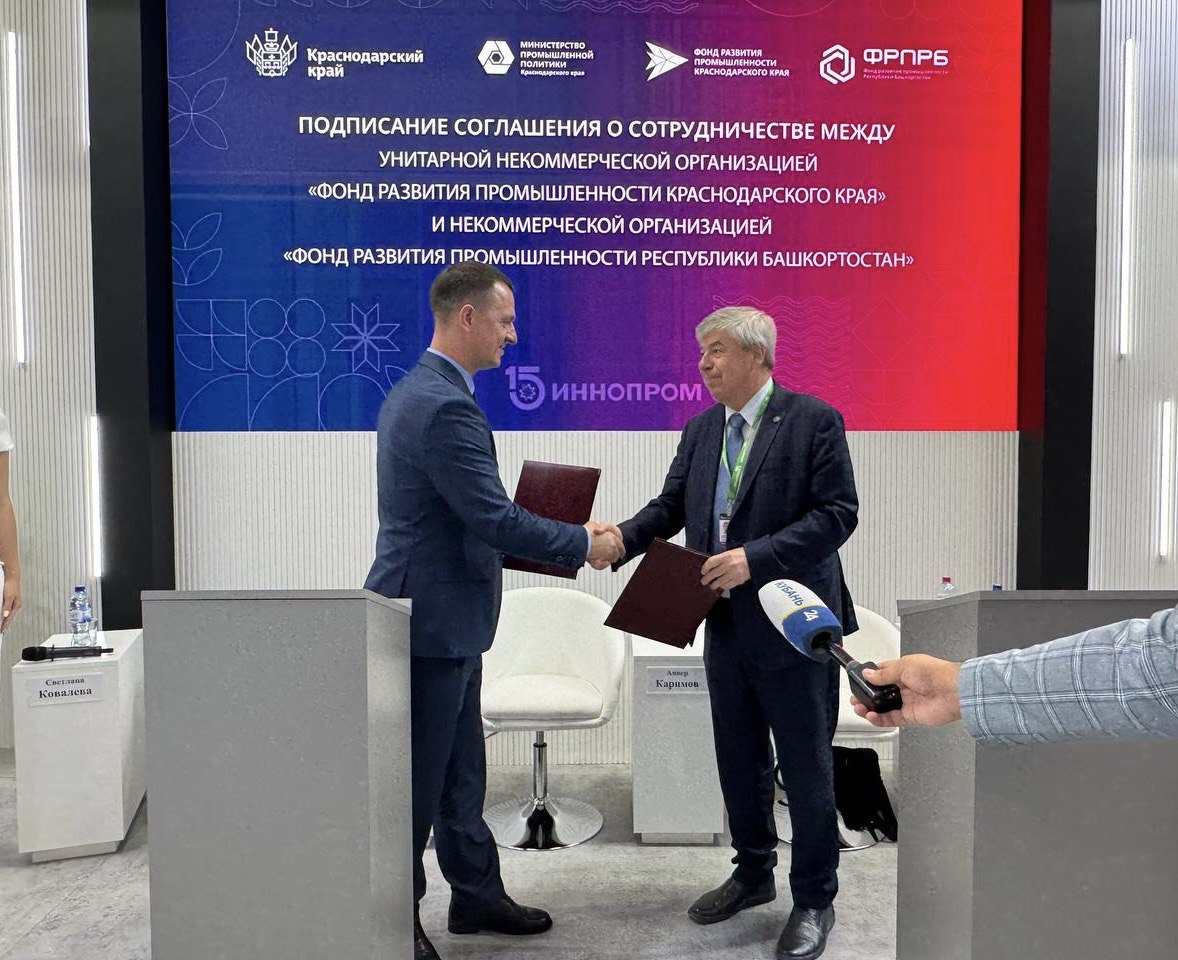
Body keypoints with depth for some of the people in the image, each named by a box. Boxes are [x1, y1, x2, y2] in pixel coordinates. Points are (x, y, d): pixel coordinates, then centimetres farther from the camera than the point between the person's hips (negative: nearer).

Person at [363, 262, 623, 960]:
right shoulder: (446, 406, -22)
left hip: (441, 618, 11)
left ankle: (477, 895, 33)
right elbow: (495, 518, -24)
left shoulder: (416, 390, 12)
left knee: (460, 772, 20)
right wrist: (585, 544, -11)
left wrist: (567, 536, 14)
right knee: (417, 779, 4)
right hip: (434, 619, -11)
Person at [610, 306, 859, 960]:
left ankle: (813, 900, 24)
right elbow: (670, 507, 7)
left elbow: (836, 514, -16)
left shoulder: (813, 420, -10)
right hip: (726, 627, 6)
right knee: (739, 762, 19)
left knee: (806, 770, 6)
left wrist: (755, 557, -24)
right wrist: (621, 539, -13)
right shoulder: (701, 430, 9)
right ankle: (753, 873, 39)